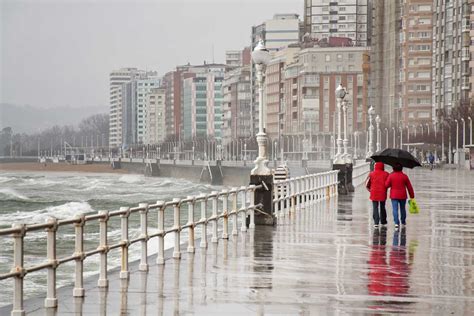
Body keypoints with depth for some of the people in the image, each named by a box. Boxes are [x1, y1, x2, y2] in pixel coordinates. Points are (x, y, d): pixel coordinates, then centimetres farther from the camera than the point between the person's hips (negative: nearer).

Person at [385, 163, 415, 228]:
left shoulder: (391, 176, -6)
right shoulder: (404, 176, -2)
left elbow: (386, 185, -9)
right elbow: (409, 187, 2)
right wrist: (412, 196, 10)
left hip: (394, 196, -2)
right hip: (403, 196, 2)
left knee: (395, 209, -4)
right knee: (402, 208, 17)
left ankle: (396, 223, -17)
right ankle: (403, 222, 30)